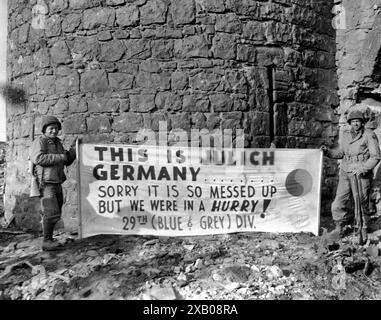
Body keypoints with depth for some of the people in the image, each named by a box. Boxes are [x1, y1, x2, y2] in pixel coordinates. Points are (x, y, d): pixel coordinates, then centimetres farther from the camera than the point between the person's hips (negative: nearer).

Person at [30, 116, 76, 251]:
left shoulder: (57, 143, 16)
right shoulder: (39, 142, -6)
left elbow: (67, 162, 17)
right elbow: (38, 158, -23)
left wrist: (72, 152, -1)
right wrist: (60, 157, -21)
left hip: (57, 183, 8)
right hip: (45, 184, -8)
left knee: (54, 214, 12)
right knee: (51, 213, -12)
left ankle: (49, 239, 23)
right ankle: (46, 242, -2)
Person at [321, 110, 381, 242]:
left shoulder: (369, 135, -5)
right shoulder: (345, 135, 10)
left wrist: (363, 168, -18)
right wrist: (327, 151, 3)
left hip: (362, 175, -4)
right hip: (345, 173, 4)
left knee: (362, 204, 6)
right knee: (338, 205, 1)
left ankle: (363, 229, 27)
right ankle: (339, 229, 20)